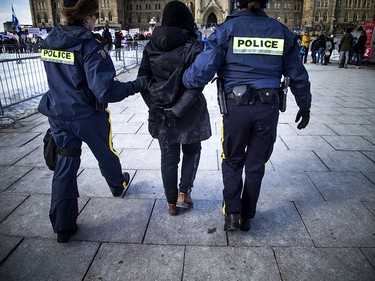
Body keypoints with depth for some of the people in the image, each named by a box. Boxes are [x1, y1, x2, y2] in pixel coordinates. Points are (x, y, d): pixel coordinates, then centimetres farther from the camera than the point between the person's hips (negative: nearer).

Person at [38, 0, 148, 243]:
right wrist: (137, 85, -20)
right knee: (106, 154, 21)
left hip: (58, 114, 6)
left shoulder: (50, 42, 2)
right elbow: (105, 90, -27)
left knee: (65, 165, 10)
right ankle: (118, 186, 49)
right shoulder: (89, 45, -20)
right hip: (87, 116, -5)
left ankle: (63, 226, 17)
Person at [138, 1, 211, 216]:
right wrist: (178, 110, -16)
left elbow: (143, 78, 0)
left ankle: (172, 203, 25)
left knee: (169, 158, 14)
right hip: (189, 112, -3)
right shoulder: (193, 46, -11)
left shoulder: (151, 46, 0)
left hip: (161, 112, 3)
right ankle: (183, 193, 15)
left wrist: (154, 106, 0)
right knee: (192, 151, 22)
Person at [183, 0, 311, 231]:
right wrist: (304, 106, 22)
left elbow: (204, 69, -11)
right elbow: (298, 76, 10)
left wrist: (182, 82, 7)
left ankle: (232, 214, 13)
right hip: (268, 108, 2)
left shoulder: (227, 29, -2)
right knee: (256, 164, 16)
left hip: (235, 107, -2)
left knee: (232, 162, 19)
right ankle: (247, 217, 30)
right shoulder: (281, 32, 6)